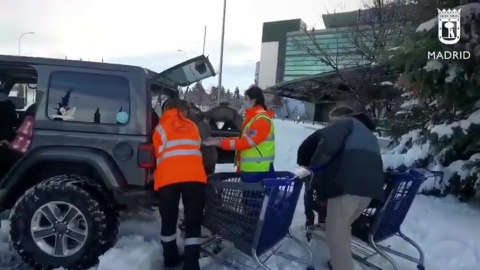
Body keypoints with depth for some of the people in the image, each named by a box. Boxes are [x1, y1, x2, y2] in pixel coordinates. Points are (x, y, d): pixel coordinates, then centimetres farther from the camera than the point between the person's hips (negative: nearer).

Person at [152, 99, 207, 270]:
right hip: (194, 177, 1)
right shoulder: (191, 126, 21)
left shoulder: (161, 127, 16)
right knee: (193, 221, 5)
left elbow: (159, 153, 19)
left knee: (169, 220, 17)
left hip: (168, 178, 0)